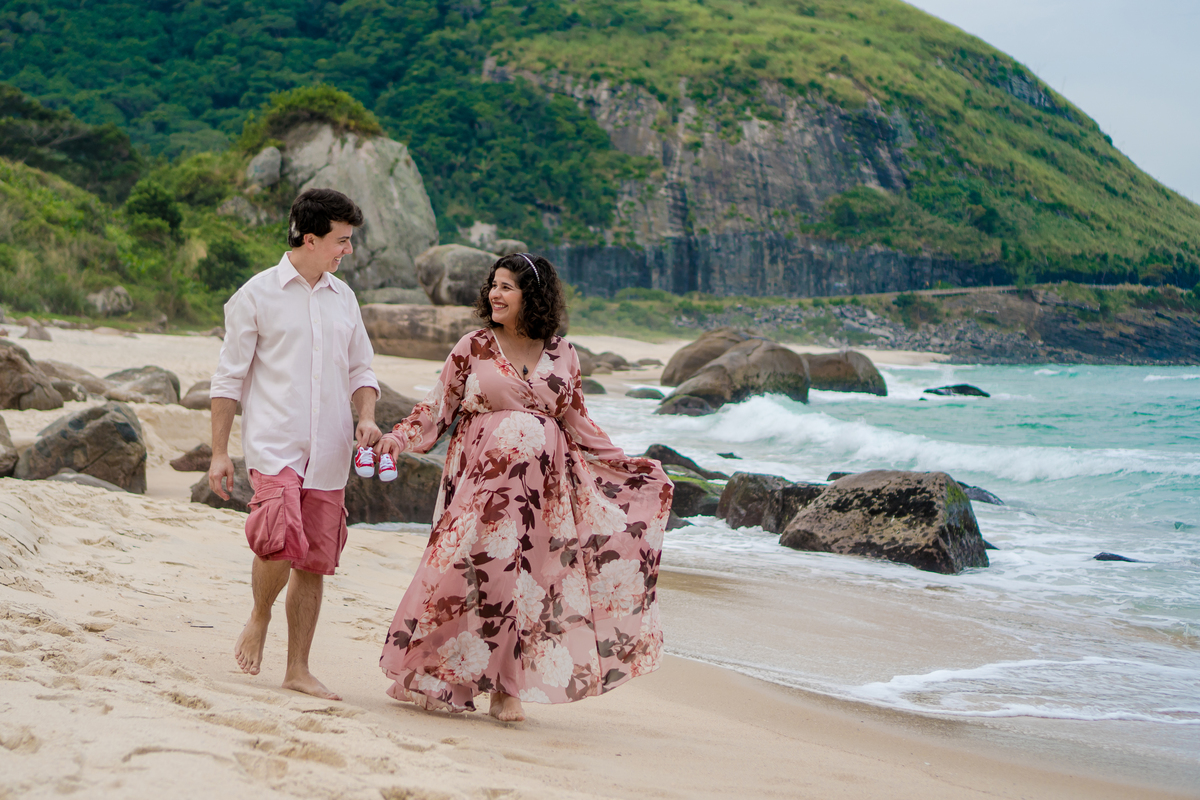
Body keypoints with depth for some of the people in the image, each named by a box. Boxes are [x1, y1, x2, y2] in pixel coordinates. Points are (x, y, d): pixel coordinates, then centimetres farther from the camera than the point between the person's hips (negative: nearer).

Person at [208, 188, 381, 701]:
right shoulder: (258, 294, 0)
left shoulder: (343, 298, 14)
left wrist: (366, 419, 2)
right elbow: (229, 378, 1)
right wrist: (219, 452, -3)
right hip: (274, 442, -5)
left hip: (329, 452, 5)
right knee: (283, 542, -24)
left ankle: (298, 669, 16)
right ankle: (259, 618, 6)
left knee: (315, 563, 5)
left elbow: (360, 369, 22)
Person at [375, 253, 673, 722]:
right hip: (482, 476, -2)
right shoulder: (473, 347, 3)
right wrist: (400, 438, -11)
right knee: (469, 569, -9)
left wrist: (628, 464, 10)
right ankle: (424, 675, 3)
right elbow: (439, 407, 4)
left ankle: (506, 690, 5)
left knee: (525, 577, -1)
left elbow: (577, 422, 13)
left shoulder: (562, 355, 7)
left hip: (540, 482, 2)